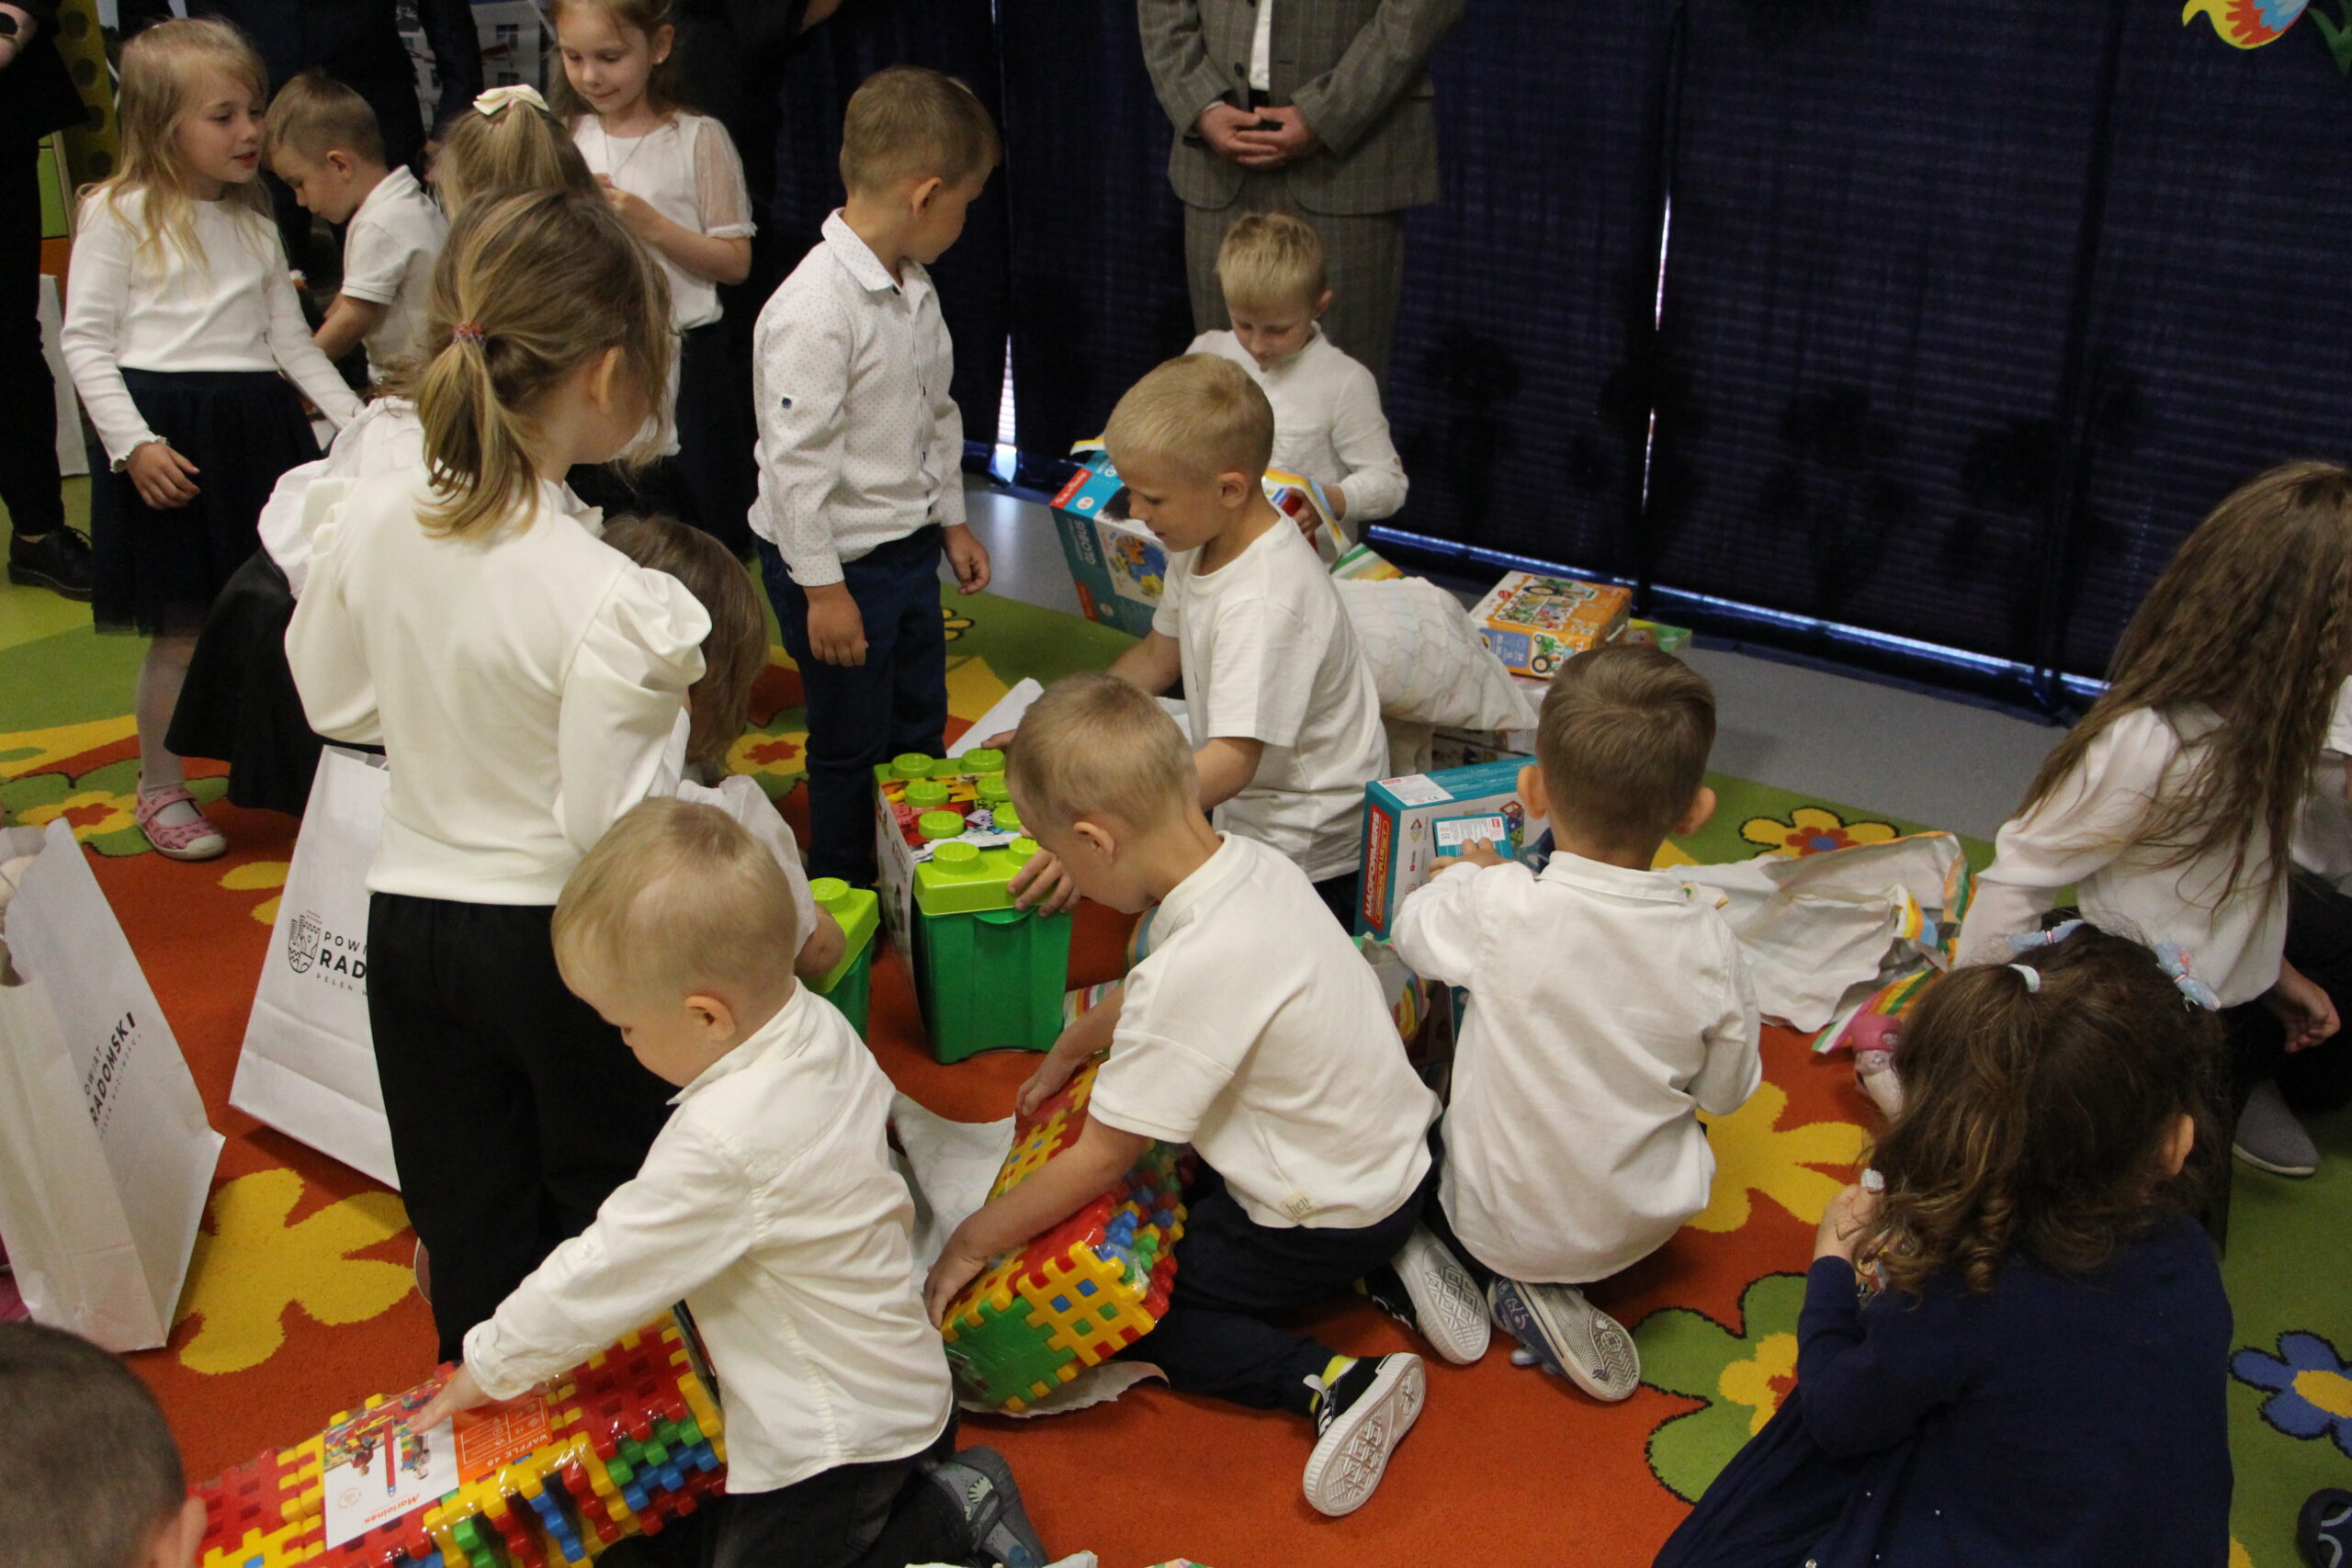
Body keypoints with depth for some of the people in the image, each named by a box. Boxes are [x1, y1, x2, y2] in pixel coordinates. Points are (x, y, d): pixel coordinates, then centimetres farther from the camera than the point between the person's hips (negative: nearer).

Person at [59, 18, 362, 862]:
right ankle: (162, 791, 18)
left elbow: (291, 339, 16)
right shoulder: (118, 215, -3)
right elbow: (87, 341, -6)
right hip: (167, 438, -5)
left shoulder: (254, 223, 15)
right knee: (181, 635, 0)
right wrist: (133, 443, -15)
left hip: (259, 427, 5)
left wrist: (358, 422, 6)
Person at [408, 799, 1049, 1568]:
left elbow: (597, 1277, -20)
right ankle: (951, 1493, 14)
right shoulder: (821, 1029, -6)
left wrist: (482, 1371, -3)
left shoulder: (721, 1145, -30)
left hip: (837, 1441, -9)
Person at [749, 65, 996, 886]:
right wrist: (822, 588, -22)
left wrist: (952, 521, 20)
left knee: (921, 733, 20)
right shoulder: (814, 308, -26)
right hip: (839, 562, -9)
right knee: (850, 748, 6)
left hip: (911, 546, 9)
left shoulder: (915, 288, 4)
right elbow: (795, 459, -25)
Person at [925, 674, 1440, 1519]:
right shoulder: (1253, 861, -6)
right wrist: (1068, 1049, 31)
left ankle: (1330, 1383, -9)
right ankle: (1392, 1261, 16)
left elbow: (1099, 1159, -22)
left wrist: (974, 1239, -8)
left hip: (1327, 1224, -9)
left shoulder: (1199, 963, -32)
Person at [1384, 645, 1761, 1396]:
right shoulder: (1708, 941, -19)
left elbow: (1412, 927, -3)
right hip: (1640, 1228, 1)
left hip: (1495, 1220, 0)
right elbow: (1726, 1092, -3)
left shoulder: (1501, 905, -26)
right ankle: (1539, 1287, 10)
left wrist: (1467, 868, 17)